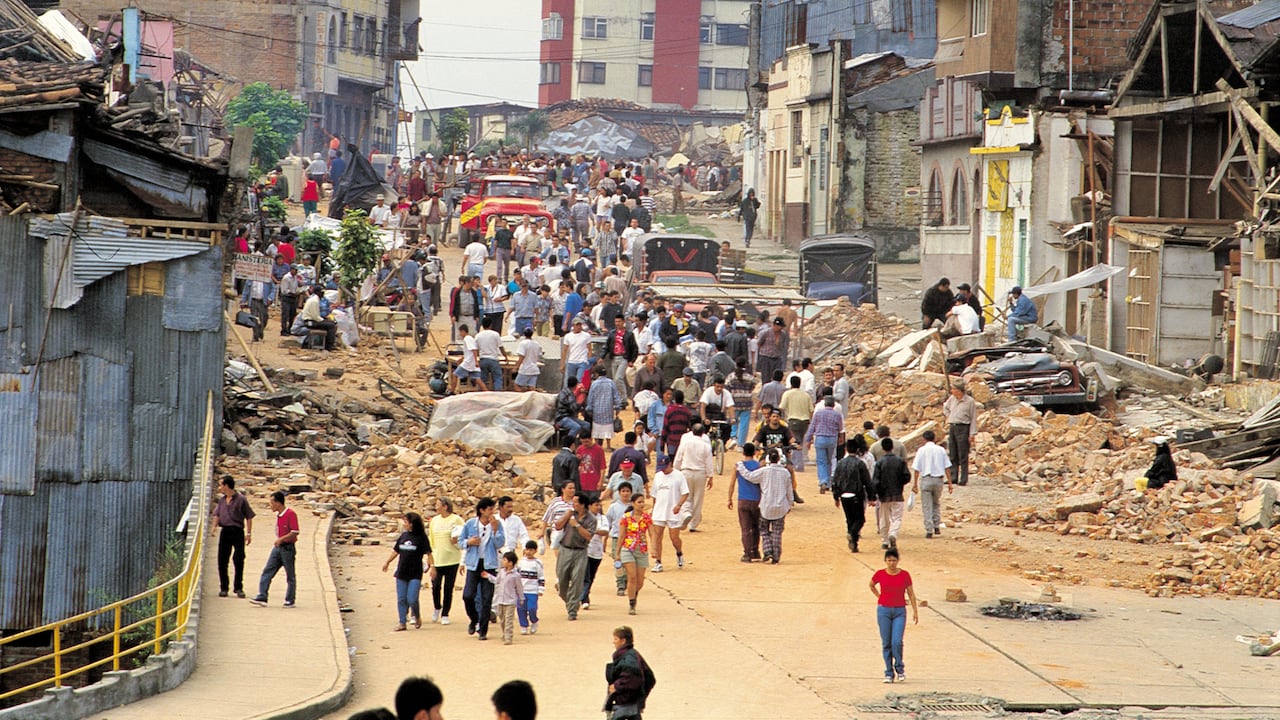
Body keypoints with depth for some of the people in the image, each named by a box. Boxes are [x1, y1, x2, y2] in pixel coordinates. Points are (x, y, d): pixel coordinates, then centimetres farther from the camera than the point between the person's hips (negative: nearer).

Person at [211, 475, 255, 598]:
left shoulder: (241, 499, -4)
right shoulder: (221, 500, 12)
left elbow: (249, 517, -1)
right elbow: (217, 514, 14)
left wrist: (249, 534, -6)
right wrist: (215, 526, -6)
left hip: (237, 531, -5)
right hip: (224, 531, 5)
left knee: (239, 560, -4)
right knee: (222, 560, 3)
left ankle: (238, 588, 4)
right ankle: (223, 587, 12)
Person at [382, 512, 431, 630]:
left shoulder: (421, 537, -8)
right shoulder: (403, 536, 7)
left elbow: (428, 553, -9)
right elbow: (396, 551, 20)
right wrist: (387, 563, 29)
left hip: (415, 574, -5)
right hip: (401, 572, 5)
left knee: (412, 599, -10)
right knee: (401, 599, 5)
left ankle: (417, 617, 17)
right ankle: (402, 622, 13)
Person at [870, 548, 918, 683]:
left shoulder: (905, 575, -2)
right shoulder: (880, 574, 0)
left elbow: (911, 593, 5)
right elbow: (871, 585, 20)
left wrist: (915, 611, 4)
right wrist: (879, 597, 11)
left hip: (899, 612, -1)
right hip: (883, 610, 1)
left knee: (897, 642, -13)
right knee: (886, 643, 1)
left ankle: (900, 668, 10)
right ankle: (889, 673, 9)